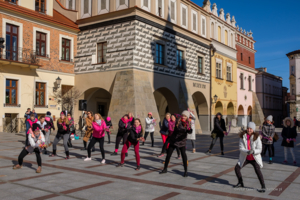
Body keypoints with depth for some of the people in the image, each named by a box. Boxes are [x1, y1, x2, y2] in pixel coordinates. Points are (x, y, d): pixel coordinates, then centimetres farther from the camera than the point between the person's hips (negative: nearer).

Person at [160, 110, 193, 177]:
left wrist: (190, 130, -42)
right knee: (168, 154, 5)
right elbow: (179, 129, -22)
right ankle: (165, 169, 22)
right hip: (174, 141, 0)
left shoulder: (188, 123, -5)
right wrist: (186, 130, -37)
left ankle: (186, 171, -1)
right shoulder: (178, 122, -9)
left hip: (182, 142, 0)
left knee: (183, 155, -13)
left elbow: (190, 131, -20)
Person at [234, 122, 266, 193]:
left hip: (254, 158, -3)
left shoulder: (257, 137, -16)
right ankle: (240, 183, 22)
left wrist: (253, 151, -38)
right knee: (237, 168, -1)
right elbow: (241, 148, -15)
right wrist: (247, 152, -35)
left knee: (257, 170, -22)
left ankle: (263, 187, -7)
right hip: (245, 158, 3)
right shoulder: (242, 136, -11)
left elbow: (259, 149, -17)